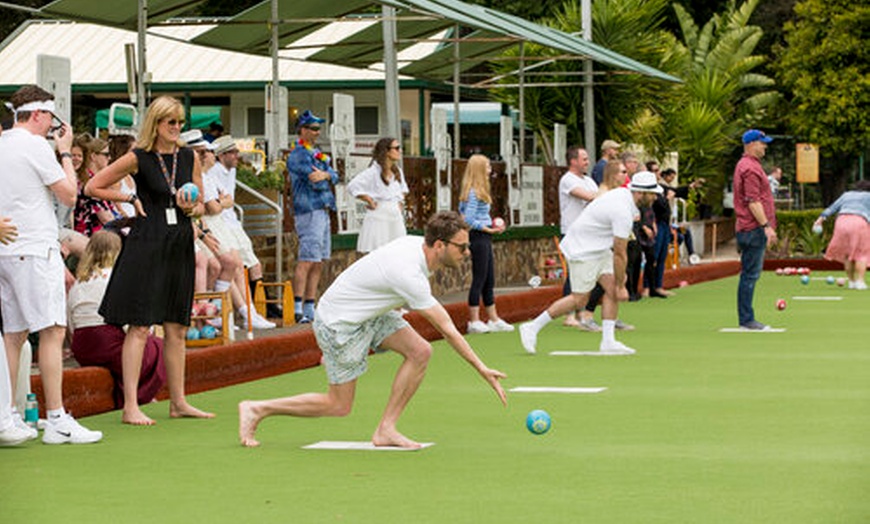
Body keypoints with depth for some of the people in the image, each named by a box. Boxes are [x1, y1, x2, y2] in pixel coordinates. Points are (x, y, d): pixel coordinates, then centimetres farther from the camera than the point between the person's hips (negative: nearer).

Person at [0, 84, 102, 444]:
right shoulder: (35, 146, -10)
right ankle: (56, 420, -12)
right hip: (34, 249, -8)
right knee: (52, 331, -8)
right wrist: (65, 152, 3)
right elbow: (69, 196, -7)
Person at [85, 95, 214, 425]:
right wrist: (131, 198, -1)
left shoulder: (189, 158, 10)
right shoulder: (138, 159, -3)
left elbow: (201, 204, 17)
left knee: (176, 328, 9)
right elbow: (92, 187, 1)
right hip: (146, 246, -5)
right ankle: (130, 406, -7)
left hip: (179, 246, 5)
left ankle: (178, 402, 17)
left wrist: (191, 208, -5)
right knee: (140, 326, -7)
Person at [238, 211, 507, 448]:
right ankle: (256, 409, 13)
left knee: (420, 351, -9)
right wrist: (482, 369, -24)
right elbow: (447, 329, -29)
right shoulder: (409, 274, -33)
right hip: (338, 321, -9)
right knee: (340, 406, 1)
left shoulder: (418, 243, -7)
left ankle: (385, 430, -1)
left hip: (368, 312, 9)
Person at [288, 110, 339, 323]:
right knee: (306, 262, -13)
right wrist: (326, 179, 0)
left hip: (323, 211, 9)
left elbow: (334, 176, 9)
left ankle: (310, 308, 12)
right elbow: (315, 182, -19)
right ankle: (298, 309, -15)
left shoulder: (316, 153, 20)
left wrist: (325, 175, -11)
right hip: (309, 212, -9)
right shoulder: (297, 155, -9)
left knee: (318, 264, 9)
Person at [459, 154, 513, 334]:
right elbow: (469, 220, -20)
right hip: (478, 237, -10)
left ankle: (493, 319, 19)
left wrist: (493, 226, 11)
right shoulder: (474, 193, -15)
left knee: (489, 281, 13)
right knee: (479, 279, -5)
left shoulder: (478, 192, 13)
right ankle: (474, 321, 1)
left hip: (484, 239, 10)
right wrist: (488, 229, -17)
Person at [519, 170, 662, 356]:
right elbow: (620, 254, -22)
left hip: (599, 247, 10)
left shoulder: (623, 193, 2)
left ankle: (608, 341, 1)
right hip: (582, 250, -10)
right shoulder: (623, 213, -28)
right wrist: (621, 287, -14)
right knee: (579, 300, -5)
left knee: (611, 288, 1)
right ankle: (532, 328, 5)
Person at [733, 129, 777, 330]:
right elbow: (753, 201, -20)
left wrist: (766, 226, 25)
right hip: (754, 229, -11)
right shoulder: (750, 168, -13)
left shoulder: (745, 165, 20)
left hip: (751, 229, 11)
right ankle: (746, 320, -8)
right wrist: (766, 225, -22)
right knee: (750, 274, -9)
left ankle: (746, 319, 14)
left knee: (750, 274, 11)